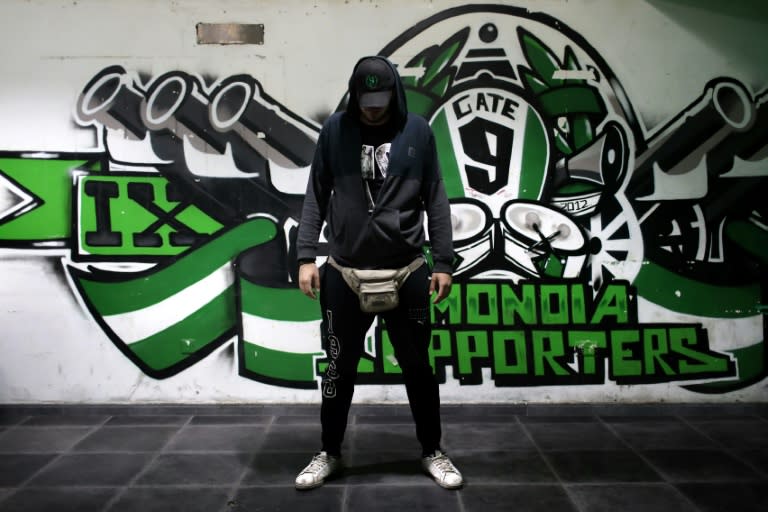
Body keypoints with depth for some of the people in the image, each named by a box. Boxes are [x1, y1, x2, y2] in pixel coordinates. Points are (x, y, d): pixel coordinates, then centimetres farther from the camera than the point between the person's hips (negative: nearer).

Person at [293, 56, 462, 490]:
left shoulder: (418, 131, 0)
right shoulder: (335, 130, 1)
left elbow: (436, 201, 3)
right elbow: (316, 197, 4)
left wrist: (443, 263, 0)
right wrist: (307, 256, -3)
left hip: (407, 271, 0)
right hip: (344, 272, 1)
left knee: (417, 366, 11)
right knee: (340, 366, 11)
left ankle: (433, 452, 29)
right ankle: (330, 453, 30)